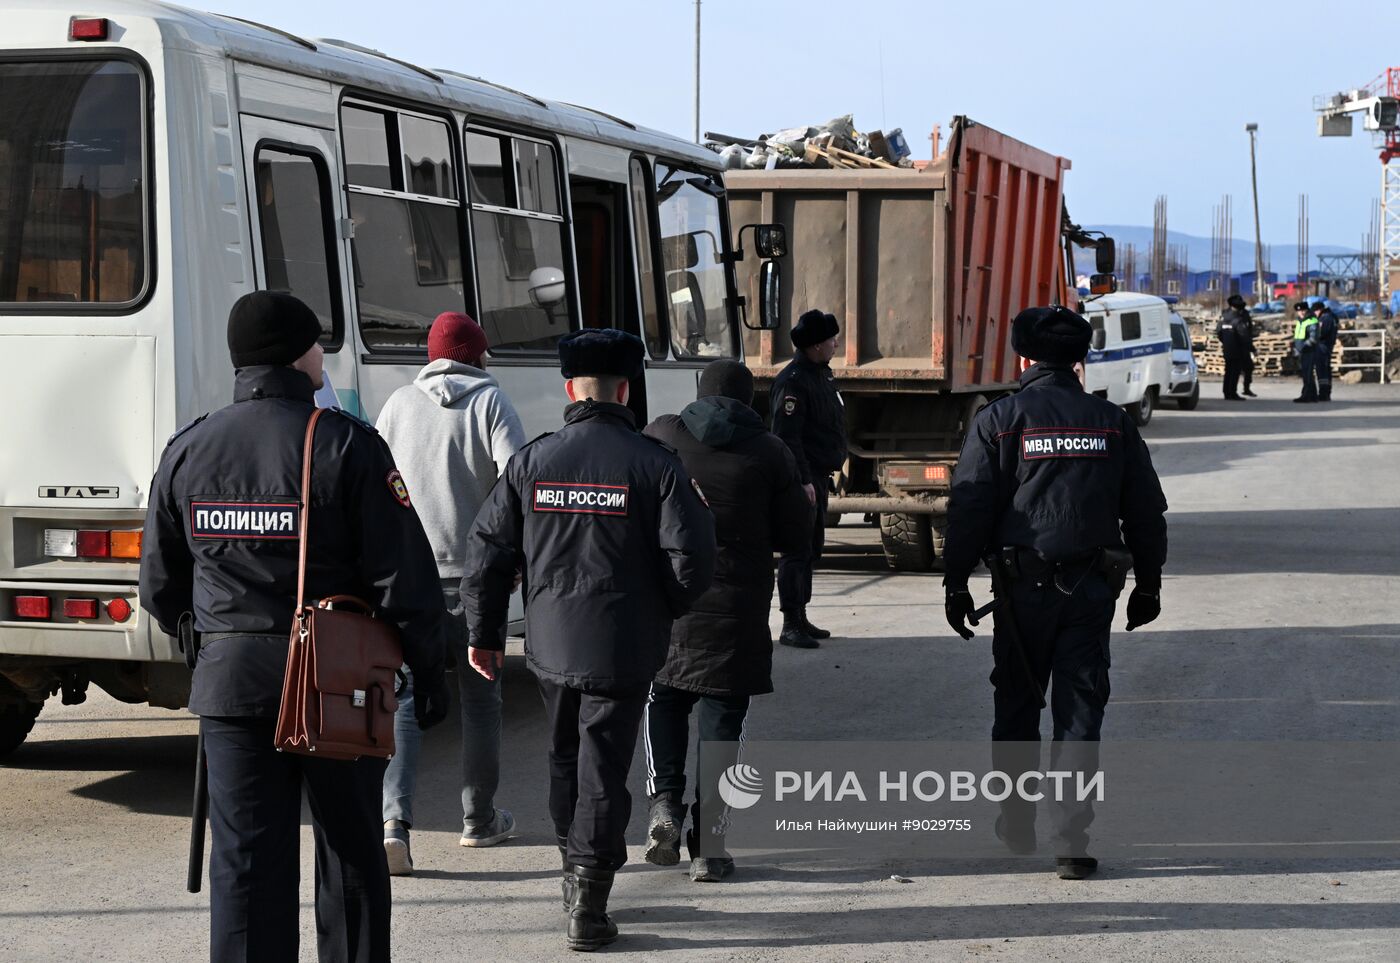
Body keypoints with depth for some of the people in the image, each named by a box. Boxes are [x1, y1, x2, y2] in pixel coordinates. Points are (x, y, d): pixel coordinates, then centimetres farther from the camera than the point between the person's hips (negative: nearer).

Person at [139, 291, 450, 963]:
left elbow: (160, 586, 12)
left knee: (246, 858, 5)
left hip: (230, 678, 3)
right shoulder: (347, 446, -9)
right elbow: (404, 577, -11)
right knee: (350, 851, 12)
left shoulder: (188, 450, 3)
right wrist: (429, 672, -1)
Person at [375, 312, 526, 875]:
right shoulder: (489, 401, -3)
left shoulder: (399, 404, 6)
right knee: (480, 697, 12)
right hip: (473, 572, -2)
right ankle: (480, 820, 21)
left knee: (407, 698, 0)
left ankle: (395, 818, -17)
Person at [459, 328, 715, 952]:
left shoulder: (532, 461, 0)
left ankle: (575, 869, 35)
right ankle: (588, 906, -2)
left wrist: (484, 632, 12)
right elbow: (692, 556, -12)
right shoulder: (654, 464, -8)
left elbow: (487, 550, 2)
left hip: (551, 643, 3)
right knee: (603, 770, 1)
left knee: (565, 759, 22)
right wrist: (665, 610, 8)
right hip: (623, 646, -3)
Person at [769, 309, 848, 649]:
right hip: (801, 480, -10)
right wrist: (803, 480, -26)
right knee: (797, 551, -8)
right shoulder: (792, 381, -18)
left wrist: (831, 466, 21)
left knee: (811, 548, 16)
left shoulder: (822, 374, 14)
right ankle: (791, 625, -5)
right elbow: (787, 436, -24)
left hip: (818, 477, 10)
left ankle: (801, 618, 25)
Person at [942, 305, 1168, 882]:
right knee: (1080, 712, 3)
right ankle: (1072, 842, -3)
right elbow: (1146, 511, 9)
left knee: (1016, 704, 15)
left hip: (1023, 585, -1)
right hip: (1091, 587, 2)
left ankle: (1017, 825, 24)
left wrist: (955, 584, 0)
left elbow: (970, 508, -6)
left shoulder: (999, 421, -3)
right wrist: (1148, 584, 18)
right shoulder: (1113, 423, 6)